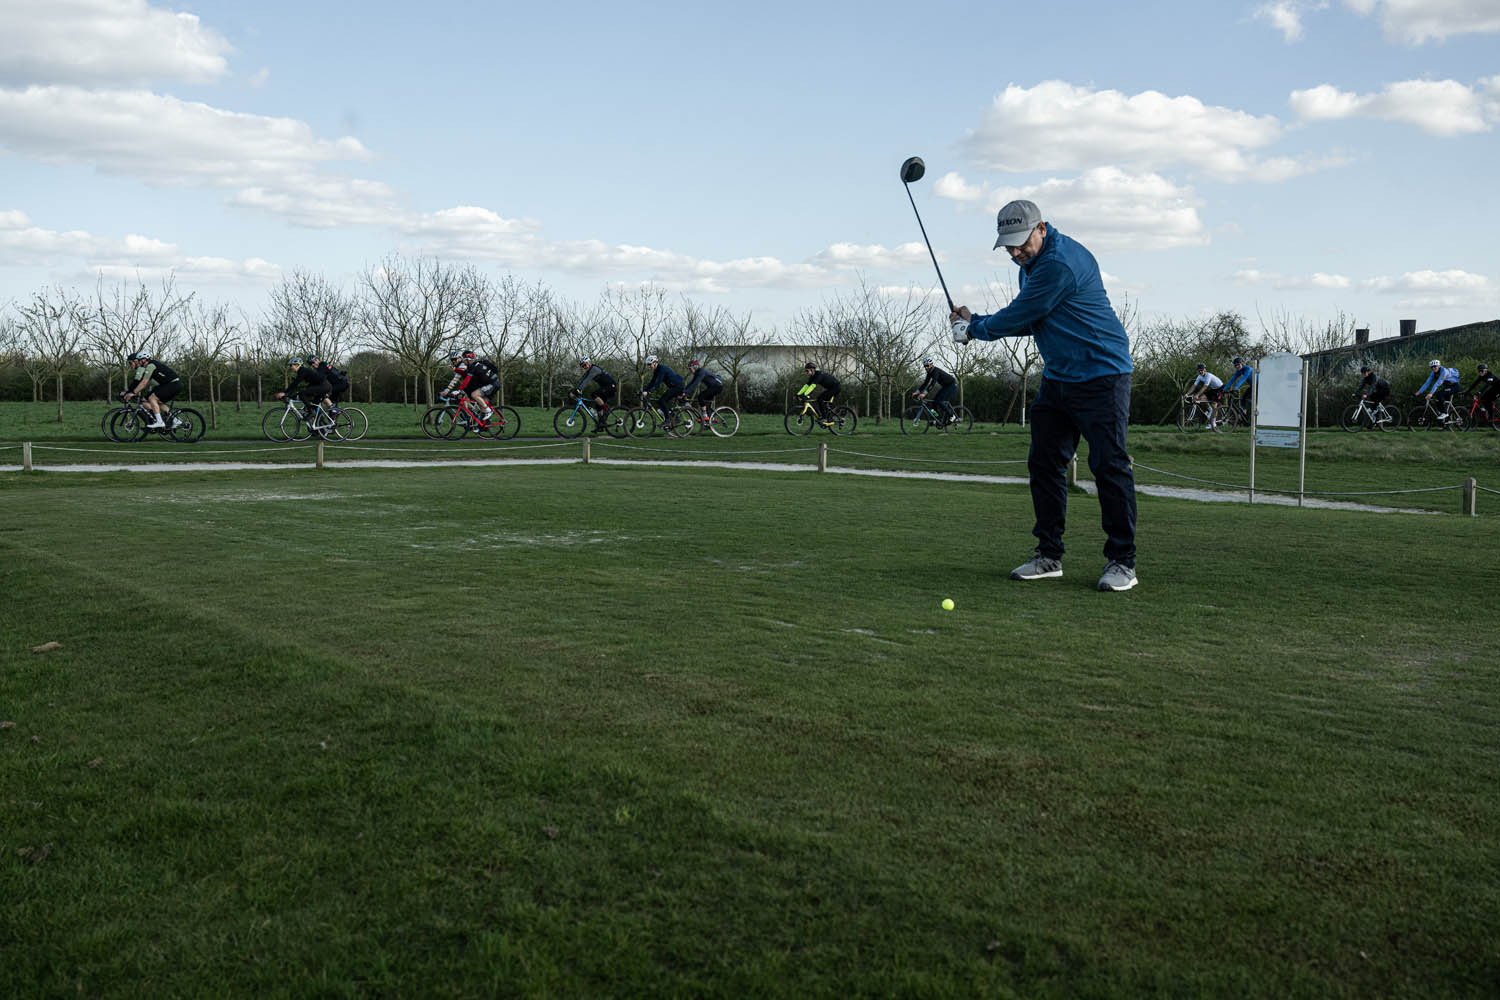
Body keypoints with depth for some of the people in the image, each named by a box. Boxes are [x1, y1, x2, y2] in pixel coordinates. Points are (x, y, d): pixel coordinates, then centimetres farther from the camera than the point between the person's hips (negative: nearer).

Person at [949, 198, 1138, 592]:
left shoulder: (1060, 264, -21)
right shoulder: (1033, 263, 11)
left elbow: (1017, 318, -18)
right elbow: (1028, 322, 19)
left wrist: (977, 328, 1)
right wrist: (976, 320, 7)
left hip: (1101, 375, -10)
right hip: (1058, 377, 10)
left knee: (1109, 465, -9)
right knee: (1044, 463, 6)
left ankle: (1122, 562, -3)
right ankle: (1049, 555, 13)